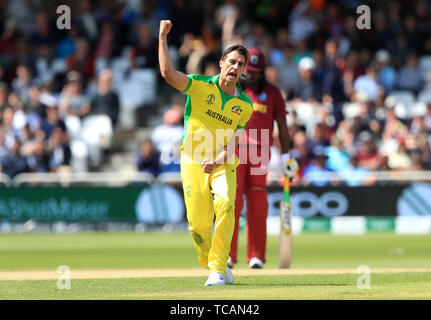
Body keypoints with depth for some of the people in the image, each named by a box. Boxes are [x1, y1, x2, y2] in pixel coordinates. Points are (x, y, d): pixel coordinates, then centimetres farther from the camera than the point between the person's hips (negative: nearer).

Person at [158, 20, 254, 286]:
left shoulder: (245, 105, 3)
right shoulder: (200, 86, -3)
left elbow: (234, 142, -2)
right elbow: (168, 73, -18)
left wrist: (217, 161, -20)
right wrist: (162, 37, -18)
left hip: (224, 165, 1)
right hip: (193, 164, -1)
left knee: (225, 204, -26)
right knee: (198, 223, -8)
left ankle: (218, 269, -24)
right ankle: (211, 265, 17)